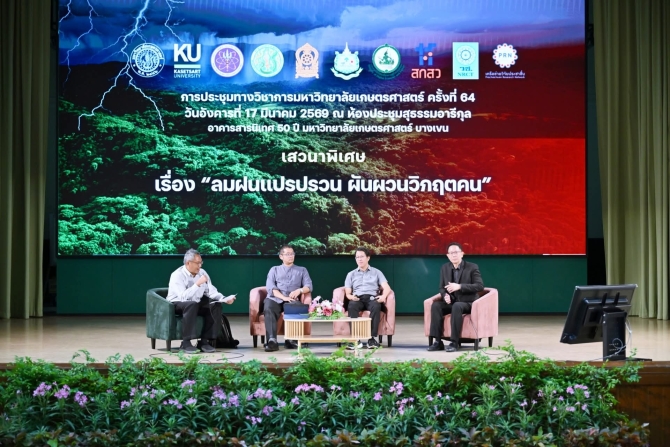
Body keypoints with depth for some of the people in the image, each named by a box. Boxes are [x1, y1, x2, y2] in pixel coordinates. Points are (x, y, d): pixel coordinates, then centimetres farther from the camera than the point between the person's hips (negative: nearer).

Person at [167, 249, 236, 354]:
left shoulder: (202, 273, 1)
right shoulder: (177, 275, -19)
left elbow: (211, 291, -1)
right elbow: (183, 297, -32)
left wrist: (225, 299, -18)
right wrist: (197, 284, -34)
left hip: (196, 303, 6)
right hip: (177, 305, -6)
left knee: (216, 306, -17)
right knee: (192, 304, -38)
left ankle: (204, 341, -14)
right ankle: (185, 343, -32)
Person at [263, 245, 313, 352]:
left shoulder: (302, 270, 26)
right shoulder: (274, 269, 23)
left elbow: (309, 286, 12)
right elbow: (270, 287, 6)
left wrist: (299, 290, -13)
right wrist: (284, 297, -12)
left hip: (292, 300, 0)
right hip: (275, 298, 0)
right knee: (268, 308, -37)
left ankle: (290, 339, -36)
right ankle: (272, 340, -48)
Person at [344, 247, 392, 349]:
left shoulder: (376, 272, 19)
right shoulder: (351, 274, 23)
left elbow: (386, 288, 6)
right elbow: (347, 292, 13)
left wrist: (383, 296, -18)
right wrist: (351, 296, -13)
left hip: (372, 297, -1)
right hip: (357, 298, 1)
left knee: (376, 306, -38)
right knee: (351, 306, -37)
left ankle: (372, 338, -40)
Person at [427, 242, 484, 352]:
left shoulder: (472, 267, -8)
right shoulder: (445, 268, 6)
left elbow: (480, 286, -17)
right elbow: (442, 287, 11)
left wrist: (459, 286, -27)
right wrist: (445, 295, -15)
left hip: (468, 303, -5)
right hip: (451, 301, 5)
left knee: (456, 306, -38)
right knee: (436, 305, -25)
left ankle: (454, 342, -33)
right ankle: (438, 342, -25)